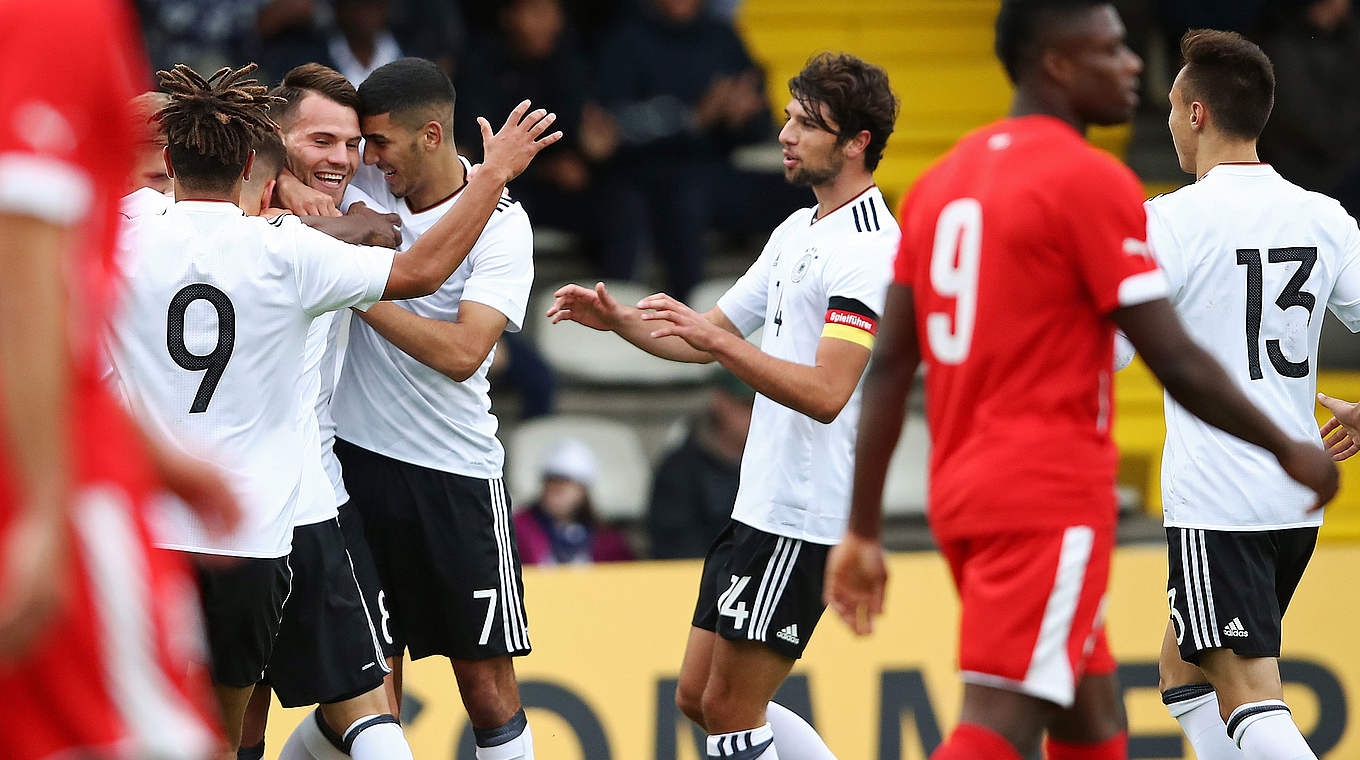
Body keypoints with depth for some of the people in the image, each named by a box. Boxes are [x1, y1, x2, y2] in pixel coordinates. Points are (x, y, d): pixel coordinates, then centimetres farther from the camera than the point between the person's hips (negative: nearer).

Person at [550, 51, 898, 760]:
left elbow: (826, 394, -27)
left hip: (804, 519, -10)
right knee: (698, 698, 12)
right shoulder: (798, 230, 15)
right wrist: (619, 318, 8)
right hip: (760, 507, 10)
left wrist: (715, 338, -33)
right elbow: (712, 337, 24)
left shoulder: (869, 252, -17)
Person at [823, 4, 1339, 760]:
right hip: (1051, 498, -9)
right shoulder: (1091, 181, -11)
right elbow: (1177, 363, -12)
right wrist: (1288, 450, 2)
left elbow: (891, 367, 11)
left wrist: (865, 529, 13)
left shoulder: (943, 181, 13)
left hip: (961, 493, 9)